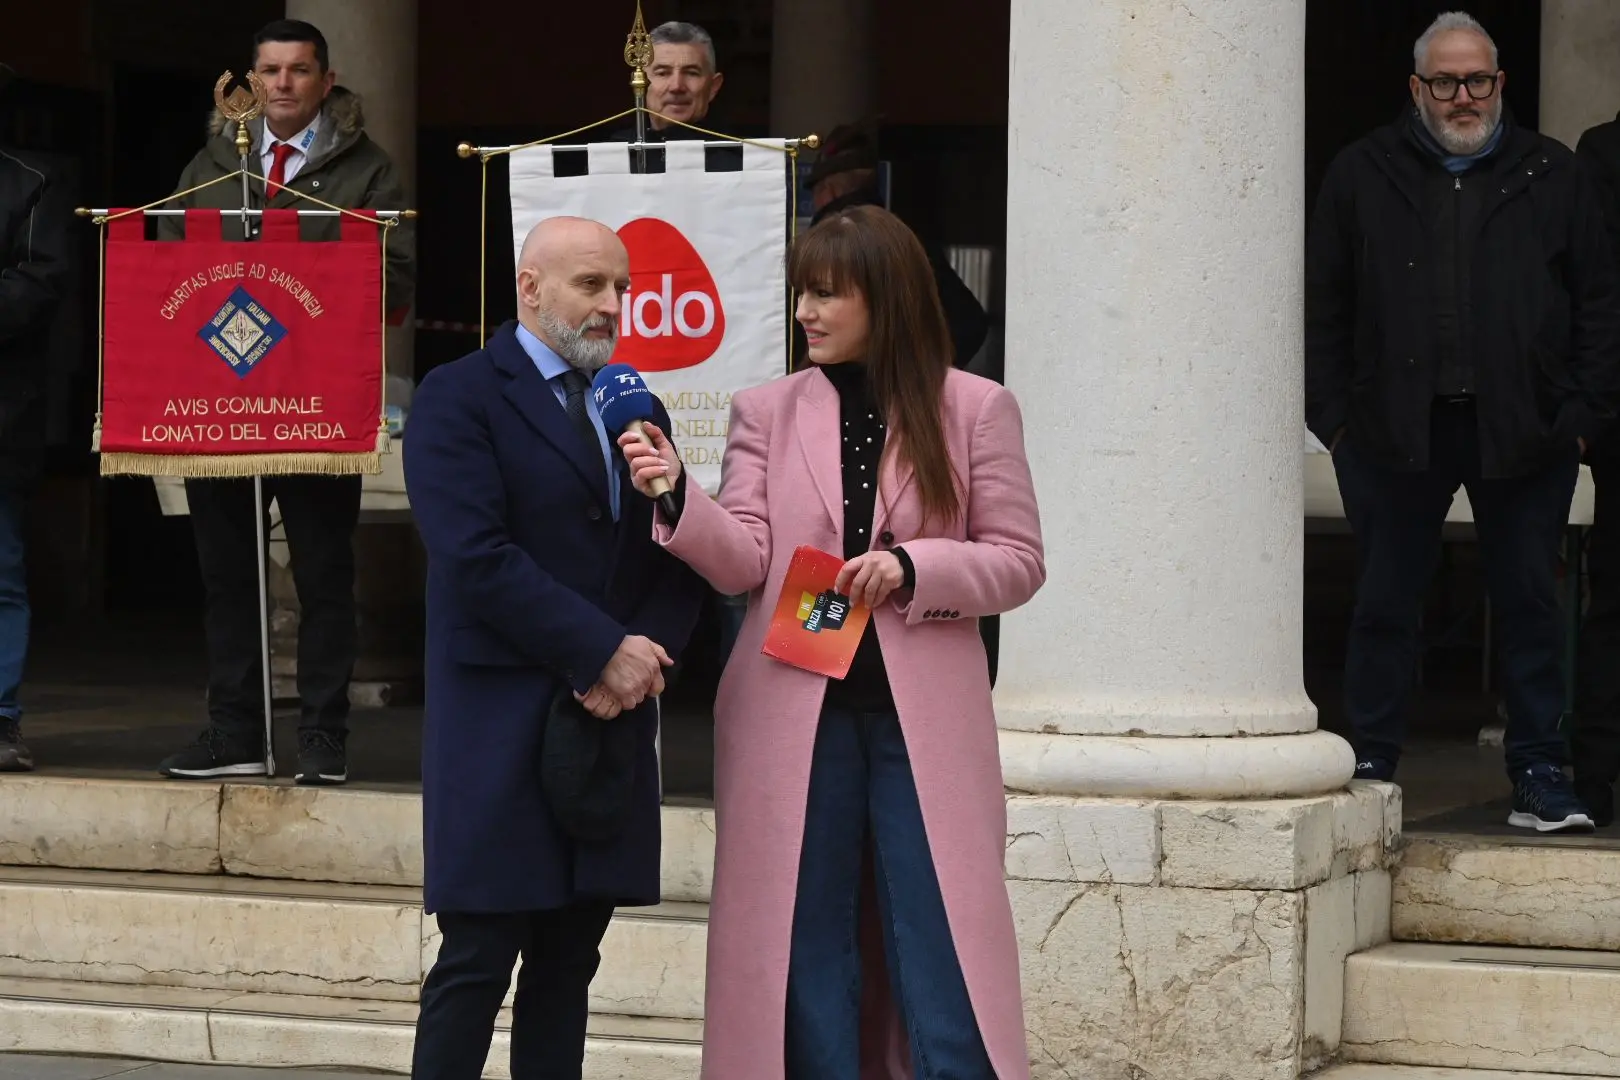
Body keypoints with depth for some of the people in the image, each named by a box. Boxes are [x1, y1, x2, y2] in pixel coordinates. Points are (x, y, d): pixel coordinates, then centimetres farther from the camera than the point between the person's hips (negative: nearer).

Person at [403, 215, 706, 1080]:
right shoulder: (459, 398, -4)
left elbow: (680, 561, 13)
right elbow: (476, 556, -15)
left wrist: (646, 653, -6)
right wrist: (604, 652, -15)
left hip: (611, 720, 6)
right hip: (501, 726, -6)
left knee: (568, 961, 7)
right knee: (478, 960, -6)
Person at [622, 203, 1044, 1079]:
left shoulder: (975, 409, 1)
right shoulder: (767, 411, 6)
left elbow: (1018, 563, 1)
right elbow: (745, 562, -3)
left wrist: (912, 569, -14)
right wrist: (677, 497, -19)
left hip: (925, 714, -2)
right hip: (796, 714, 2)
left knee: (940, 948, 0)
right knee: (804, 939, 7)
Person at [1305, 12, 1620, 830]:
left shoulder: (1553, 177, 8)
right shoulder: (1363, 177, 8)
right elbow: (1322, 305, 7)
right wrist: (1331, 414, -1)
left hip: (1522, 430, 0)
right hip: (1395, 427, 0)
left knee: (1528, 603, 3)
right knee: (1385, 602, 5)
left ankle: (1538, 774, 9)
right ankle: (1371, 766, 13)